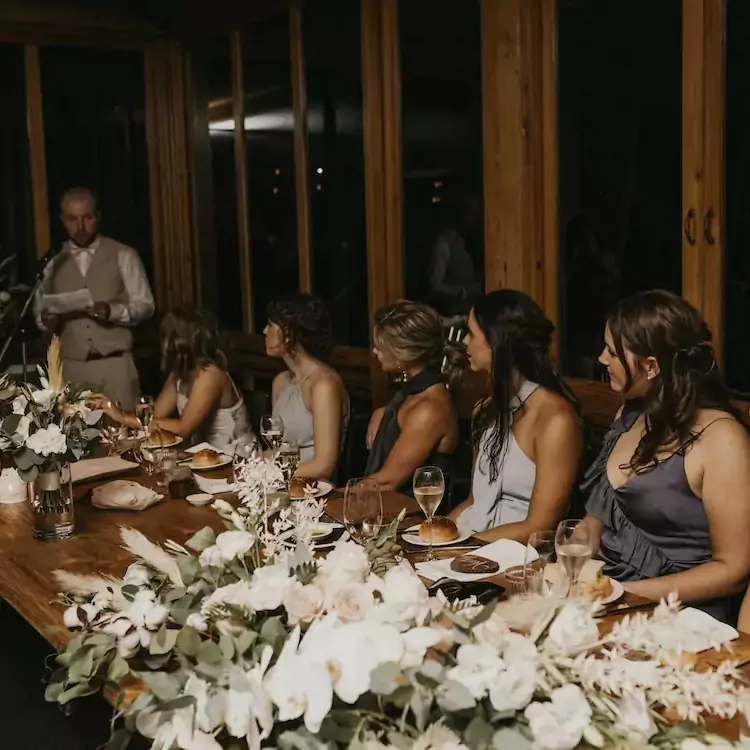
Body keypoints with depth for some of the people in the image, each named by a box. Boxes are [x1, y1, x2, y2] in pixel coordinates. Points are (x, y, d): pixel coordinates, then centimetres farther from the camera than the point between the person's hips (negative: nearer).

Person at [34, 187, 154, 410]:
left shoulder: (123, 255, 2)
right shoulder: (53, 262, 11)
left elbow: (145, 306, 0)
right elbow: (40, 311, 15)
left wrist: (112, 311, -19)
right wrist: (46, 318, -9)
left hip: (115, 364, -2)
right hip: (70, 367, 2)